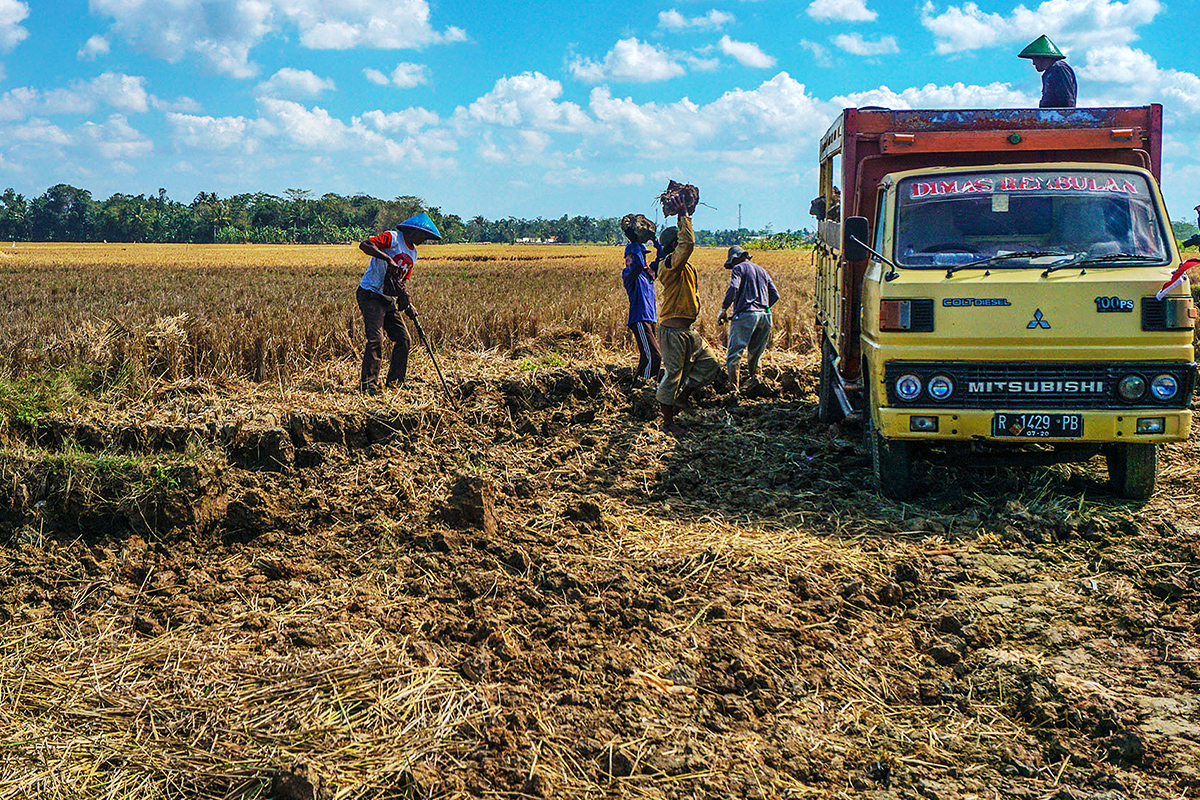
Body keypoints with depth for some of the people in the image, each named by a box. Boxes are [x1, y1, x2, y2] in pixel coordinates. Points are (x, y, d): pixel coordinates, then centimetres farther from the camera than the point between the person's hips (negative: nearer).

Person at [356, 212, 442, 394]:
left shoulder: (412, 253, 17)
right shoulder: (392, 238, -9)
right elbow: (364, 244, -23)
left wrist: (408, 304, 5)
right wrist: (388, 259, -31)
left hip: (388, 300, 9)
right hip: (370, 295, -9)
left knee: (403, 338, 6)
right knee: (375, 339, -15)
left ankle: (396, 381, 17)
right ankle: (368, 384, -10)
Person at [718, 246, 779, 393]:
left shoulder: (738, 268, 4)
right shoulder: (761, 270, 23)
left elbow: (733, 288, -15)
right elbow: (775, 295, 17)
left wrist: (723, 310, -12)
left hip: (745, 315, -6)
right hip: (764, 316, 6)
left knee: (733, 356, -4)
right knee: (755, 356, 17)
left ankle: (734, 388, -13)